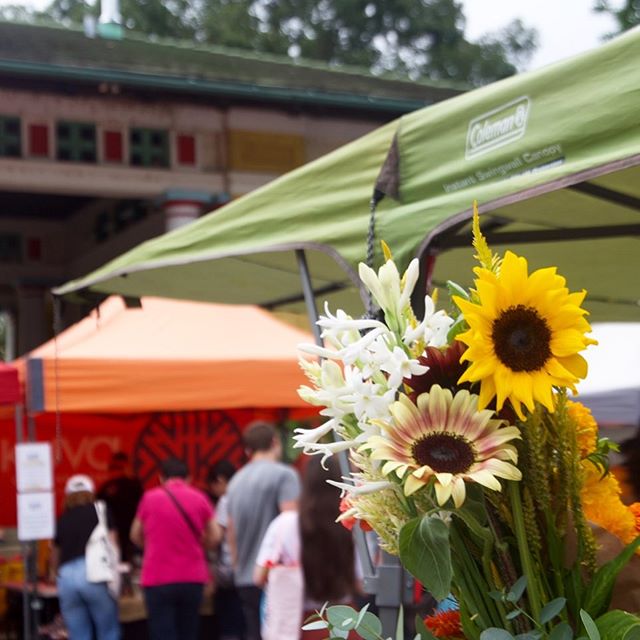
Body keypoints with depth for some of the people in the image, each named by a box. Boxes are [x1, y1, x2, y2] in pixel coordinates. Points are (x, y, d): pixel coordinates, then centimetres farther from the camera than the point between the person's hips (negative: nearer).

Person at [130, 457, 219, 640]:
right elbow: (214, 537, 4)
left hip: (158, 578, -2)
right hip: (193, 577, 2)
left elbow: (136, 537, 13)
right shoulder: (199, 498, 2)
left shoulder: (150, 498, 0)